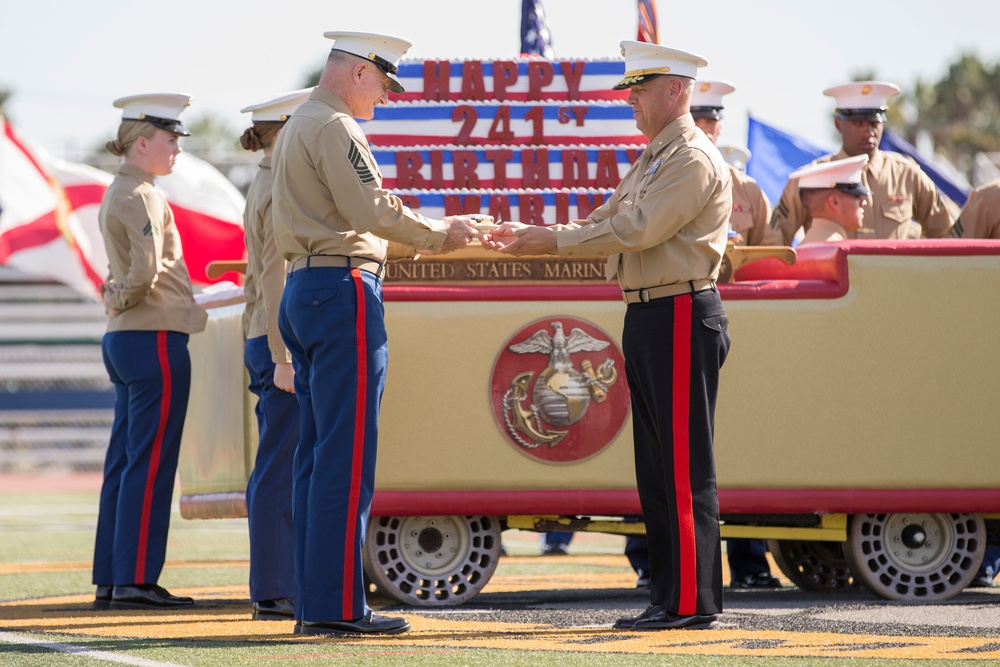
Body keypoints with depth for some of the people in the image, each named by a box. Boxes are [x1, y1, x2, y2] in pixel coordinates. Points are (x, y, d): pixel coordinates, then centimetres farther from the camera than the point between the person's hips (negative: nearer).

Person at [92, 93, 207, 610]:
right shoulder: (140, 196, -13)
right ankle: (134, 581, -7)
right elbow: (147, 269, -25)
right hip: (155, 338, -10)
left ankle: (110, 582, 11)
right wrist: (123, 300, -7)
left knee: (123, 465, 9)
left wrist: (118, 297, 2)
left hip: (125, 339, 10)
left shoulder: (119, 194, 18)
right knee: (150, 466, -7)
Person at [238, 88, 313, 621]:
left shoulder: (263, 189, 18)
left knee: (277, 472, 11)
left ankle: (277, 588, 13)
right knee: (279, 472, -8)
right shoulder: (282, 192, -13)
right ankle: (273, 592, -8)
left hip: (268, 342, 10)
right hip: (284, 342, -10)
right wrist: (283, 357, -21)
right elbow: (274, 279, -19)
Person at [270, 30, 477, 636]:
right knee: (348, 456, -10)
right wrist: (438, 234, -5)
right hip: (344, 291, -11)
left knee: (316, 455, 10)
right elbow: (372, 209, -18)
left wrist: (423, 241, 19)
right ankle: (337, 605, -11)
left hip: (303, 291, 11)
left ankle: (313, 603, 10)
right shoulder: (333, 127, -11)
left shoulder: (298, 127, 21)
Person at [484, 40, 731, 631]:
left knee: (685, 469, -8)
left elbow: (637, 230, -19)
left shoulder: (694, 160, -12)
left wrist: (552, 241, -13)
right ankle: (669, 598, 16)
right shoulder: (653, 160, 20)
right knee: (657, 467, 11)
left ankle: (692, 601, -7)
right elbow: (606, 225, 20)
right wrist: (532, 238, 8)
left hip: (682, 318, -10)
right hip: (649, 317, 10)